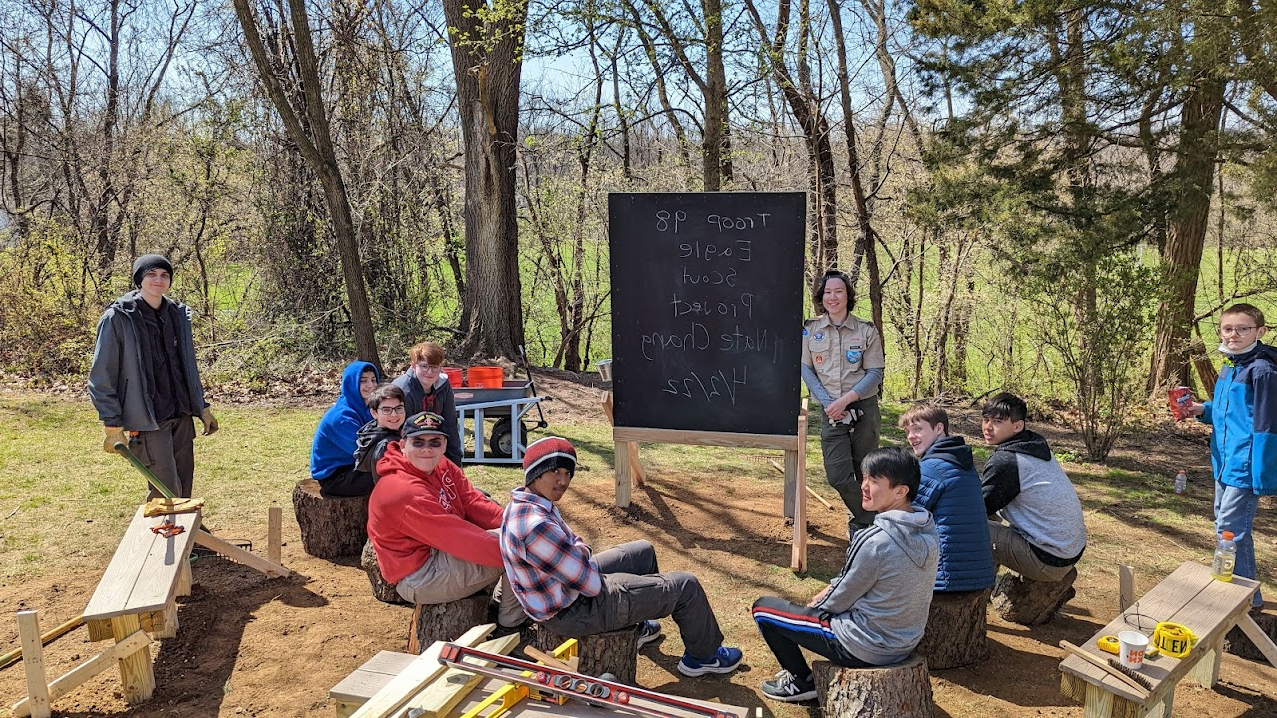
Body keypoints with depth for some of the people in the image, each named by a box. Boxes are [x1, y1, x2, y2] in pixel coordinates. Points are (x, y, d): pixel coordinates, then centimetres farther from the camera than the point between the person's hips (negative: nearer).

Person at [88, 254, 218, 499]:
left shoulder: (178, 315, 10)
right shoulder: (118, 318, -9)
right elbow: (101, 379, -7)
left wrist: (203, 408, 17)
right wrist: (113, 427, -11)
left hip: (181, 417, 6)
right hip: (148, 422, -6)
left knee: (183, 492, 11)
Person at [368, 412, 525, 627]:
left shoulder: (443, 467, 4)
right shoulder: (406, 492, -25)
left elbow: (474, 503, -3)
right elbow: (459, 538, -28)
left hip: (440, 552, 10)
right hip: (420, 579, -10)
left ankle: (500, 604, 16)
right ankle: (512, 620, 3)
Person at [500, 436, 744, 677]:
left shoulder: (527, 502, -3)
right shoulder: (535, 526, -37)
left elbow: (573, 544, 14)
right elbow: (591, 585, -28)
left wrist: (579, 550, -6)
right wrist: (582, 550, -9)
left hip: (568, 584, 10)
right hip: (573, 613, -10)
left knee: (644, 551, 28)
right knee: (686, 587, 0)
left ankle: (636, 625, 46)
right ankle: (704, 655, 26)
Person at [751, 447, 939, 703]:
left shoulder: (876, 542, -29)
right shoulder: (927, 529, -6)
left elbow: (840, 601, -14)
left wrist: (818, 604, 5)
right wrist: (826, 593, 7)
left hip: (866, 649, -8)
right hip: (907, 641, 8)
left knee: (762, 608, 4)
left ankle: (802, 683, 17)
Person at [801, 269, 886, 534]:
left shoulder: (866, 331, -2)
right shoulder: (810, 330, 1)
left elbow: (875, 373, -4)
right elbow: (806, 369, 2)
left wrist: (846, 399, -15)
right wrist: (827, 402, -9)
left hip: (863, 409, -1)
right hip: (831, 413, 1)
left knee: (865, 472, 8)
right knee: (837, 476, -3)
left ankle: (863, 521, 30)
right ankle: (865, 520, 20)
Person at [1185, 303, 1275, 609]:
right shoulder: (1229, 368, 10)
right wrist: (1203, 410, 4)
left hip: (1245, 467, -9)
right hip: (1226, 463, 10)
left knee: (1232, 529, -5)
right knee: (1225, 524, 18)